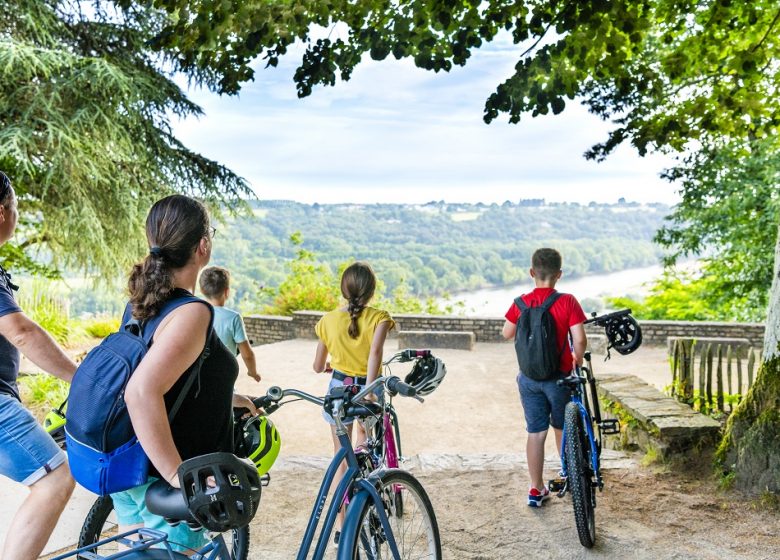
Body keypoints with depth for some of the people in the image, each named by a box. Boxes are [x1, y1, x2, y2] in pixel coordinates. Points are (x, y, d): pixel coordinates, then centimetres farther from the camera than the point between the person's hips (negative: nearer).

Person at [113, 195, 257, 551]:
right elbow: (141, 392, -36)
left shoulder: (141, 304, 4)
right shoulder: (192, 312, -24)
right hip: (160, 482, -9)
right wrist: (179, 476, -33)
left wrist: (223, 397, 25)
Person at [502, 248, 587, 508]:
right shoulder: (567, 301, -13)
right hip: (559, 376, -1)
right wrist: (578, 361, 3)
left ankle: (536, 489, 13)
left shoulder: (521, 303, -5)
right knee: (562, 428, 20)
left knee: (535, 432, 8)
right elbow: (580, 340, -16)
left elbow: (507, 334, 6)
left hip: (529, 377, 1)